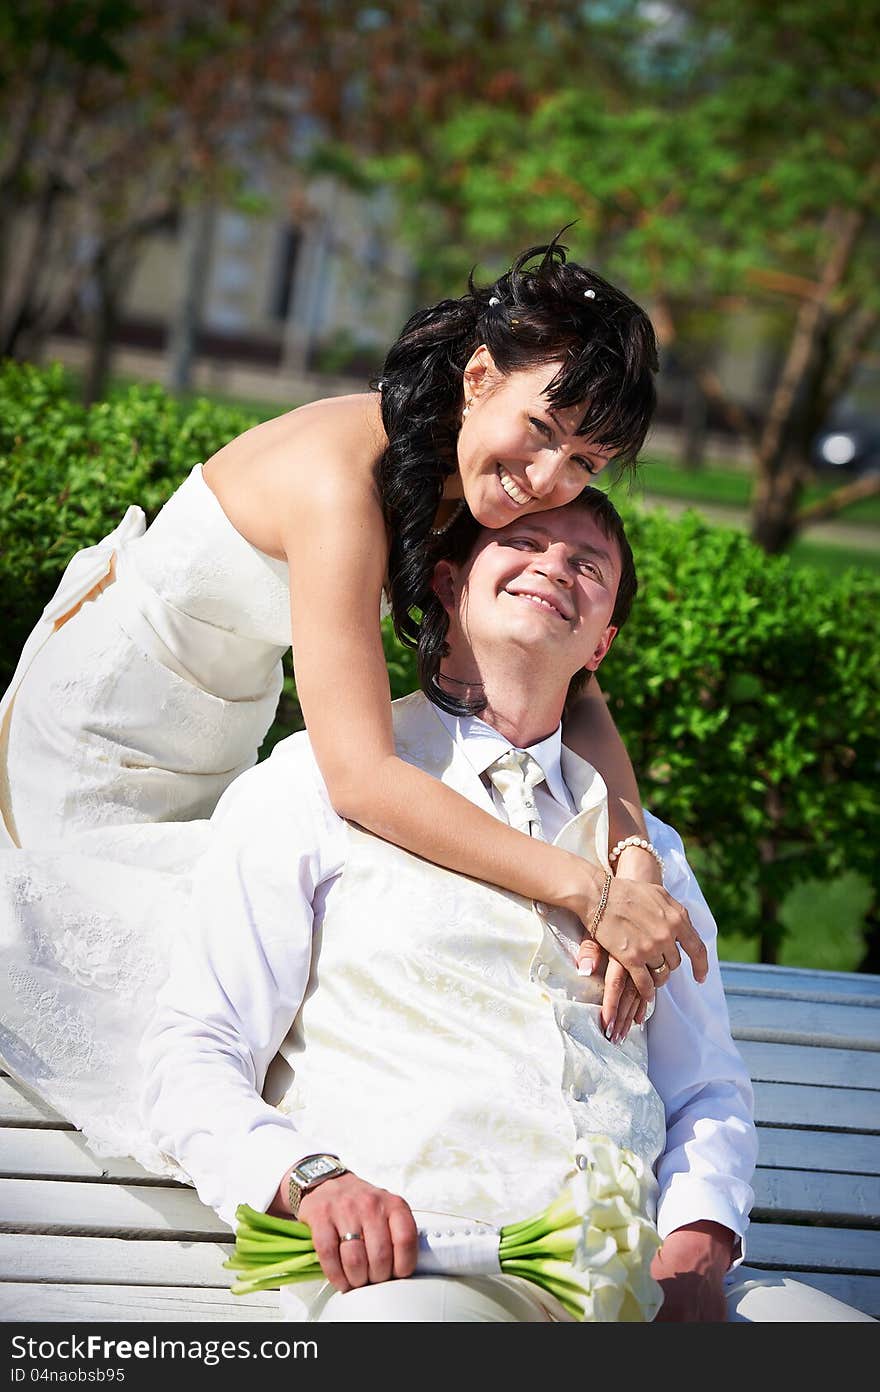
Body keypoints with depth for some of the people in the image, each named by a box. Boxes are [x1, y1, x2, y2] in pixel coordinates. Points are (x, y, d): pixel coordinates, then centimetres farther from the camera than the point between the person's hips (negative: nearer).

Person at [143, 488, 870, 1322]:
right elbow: (193, 1056, 4)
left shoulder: (646, 847, 26)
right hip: (402, 1265, -4)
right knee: (406, 1316, -40)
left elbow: (706, 1090, 22)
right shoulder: (310, 791, 11)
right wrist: (310, 1177, -17)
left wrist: (696, 1248, 0)